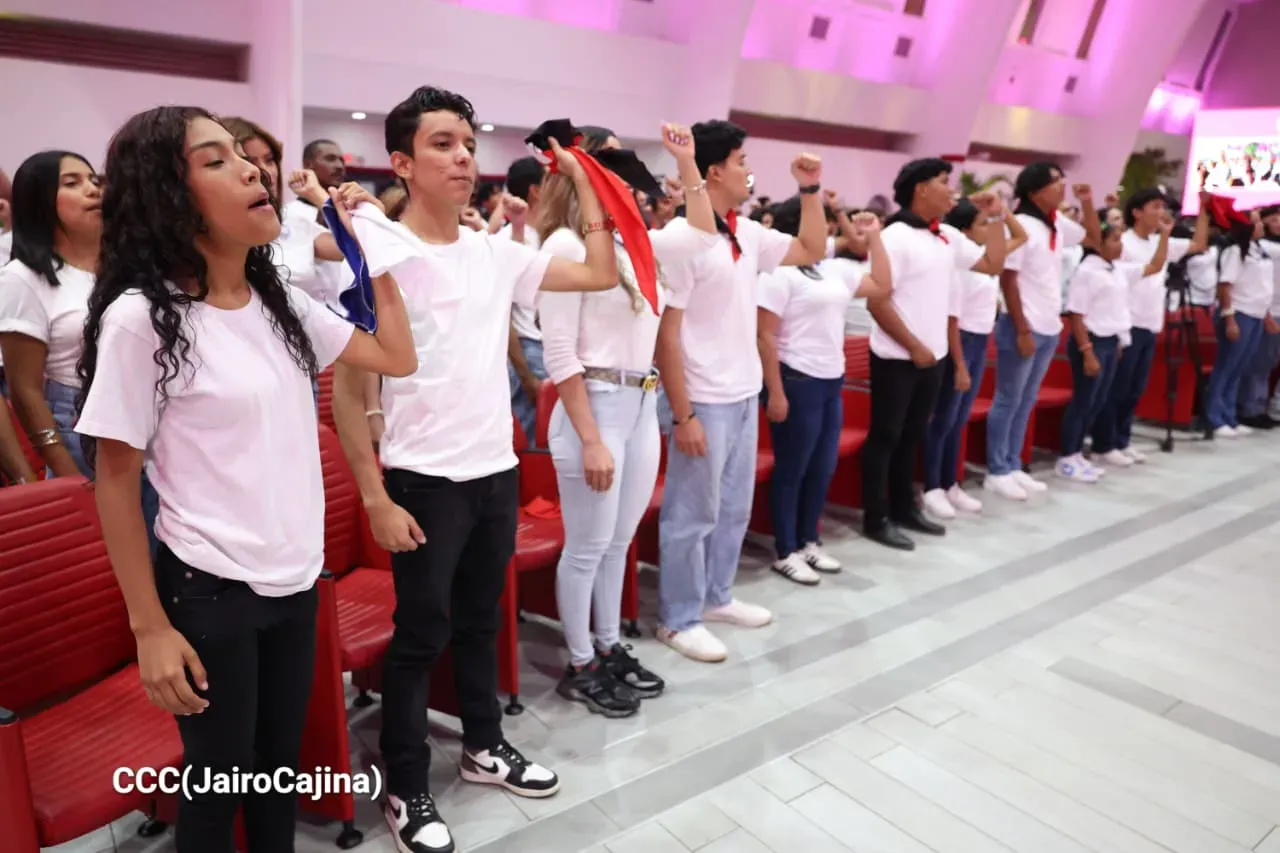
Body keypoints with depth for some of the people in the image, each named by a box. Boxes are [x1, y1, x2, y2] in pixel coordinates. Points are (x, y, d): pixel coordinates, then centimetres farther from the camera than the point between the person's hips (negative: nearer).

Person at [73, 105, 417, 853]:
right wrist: (150, 626, -11)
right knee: (218, 779, 14)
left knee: (282, 762, 22)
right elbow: (116, 482, -11)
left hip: (297, 577, 6)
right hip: (209, 591, -6)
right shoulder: (141, 318, -16)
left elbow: (398, 358, 8)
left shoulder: (280, 301, 4)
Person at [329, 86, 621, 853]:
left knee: (482, 618, 21)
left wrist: (582, 183, 7)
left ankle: (484, 746, 41)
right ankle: (407, 791, 27)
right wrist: (375, 497, -14)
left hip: (498, 471, 6)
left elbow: (602, 274, 10)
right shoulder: (377, 256, -11)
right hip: (424, 482, -5)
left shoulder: (496, 252, 5)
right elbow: (347, 387, -11)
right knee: (421, 634, 7)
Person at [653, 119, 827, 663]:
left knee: (734, 509, 19)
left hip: (744, 395, 8)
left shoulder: (747, 233, 8)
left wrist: (811, 189, 11)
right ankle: (679, 619, 20)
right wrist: (682, 415, -18)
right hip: (705, 402, -8)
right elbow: (665, 333, -18)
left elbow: (812, 251, 22)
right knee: (692, 515, 4)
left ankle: (717, 597, 36)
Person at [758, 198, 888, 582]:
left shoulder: (832, 271, 14)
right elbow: (765, 337, -16)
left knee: (823, 467, 15)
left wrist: (874, 237, 15)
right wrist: (775, 393, -20)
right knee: (792, 470, 2)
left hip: (831, 381, 8)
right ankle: (785, 553, 15)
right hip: (797, 382, -8)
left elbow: (881, 285, 21)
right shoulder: (779, 273, -11)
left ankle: (808, 542, 30)